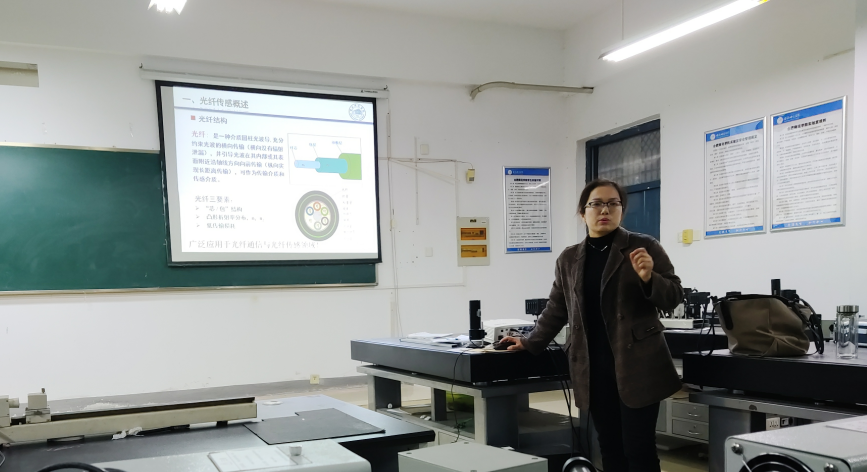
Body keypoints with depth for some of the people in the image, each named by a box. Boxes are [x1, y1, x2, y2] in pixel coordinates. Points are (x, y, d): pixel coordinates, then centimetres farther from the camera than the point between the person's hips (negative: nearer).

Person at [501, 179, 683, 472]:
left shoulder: (645, 247, -1)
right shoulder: (568, 259, 11)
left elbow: (673, 297, -1)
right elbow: (556, 310, 20)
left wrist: (648, 278, -19)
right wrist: (531, 344, 21)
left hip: (637, 366, -3)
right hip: (593, 369, 4)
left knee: (639, 448, 0)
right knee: (610, 448, 11)